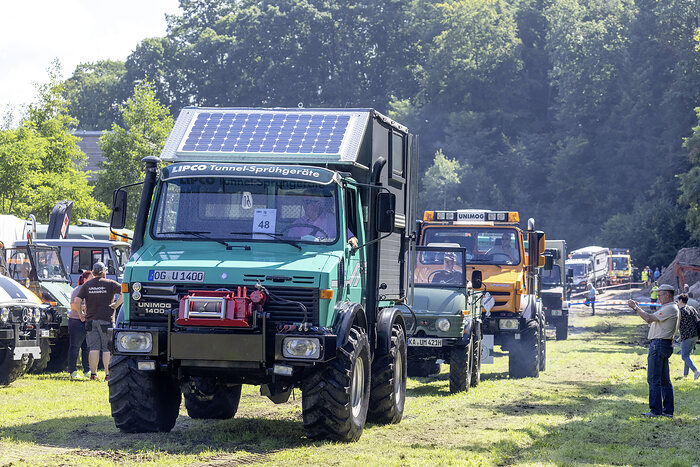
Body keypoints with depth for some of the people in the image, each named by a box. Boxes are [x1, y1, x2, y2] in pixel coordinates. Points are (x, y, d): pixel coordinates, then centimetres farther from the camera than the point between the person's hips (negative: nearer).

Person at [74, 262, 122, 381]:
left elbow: (77, 301, -1)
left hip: (91, 320, 3)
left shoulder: (87, 285, 6)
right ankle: (108, 374, -3)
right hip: (106, 320, -3)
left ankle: (93, 373, 3)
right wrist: (116, 305, -6)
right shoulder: (110, 284, -1)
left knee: (94, 348, 5)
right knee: (107, 348, 1)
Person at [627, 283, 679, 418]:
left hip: (659, 344, -11)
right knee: (664, 380, 12)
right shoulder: (669, 308, 21)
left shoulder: (670, 308, -13)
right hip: (664, 345, 11)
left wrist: (635, 307, -12)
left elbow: (649, 318, -18)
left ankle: (655, 410, -10)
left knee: (654, 379, -10)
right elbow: (651, 320, 21)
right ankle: (668, 410, 15)